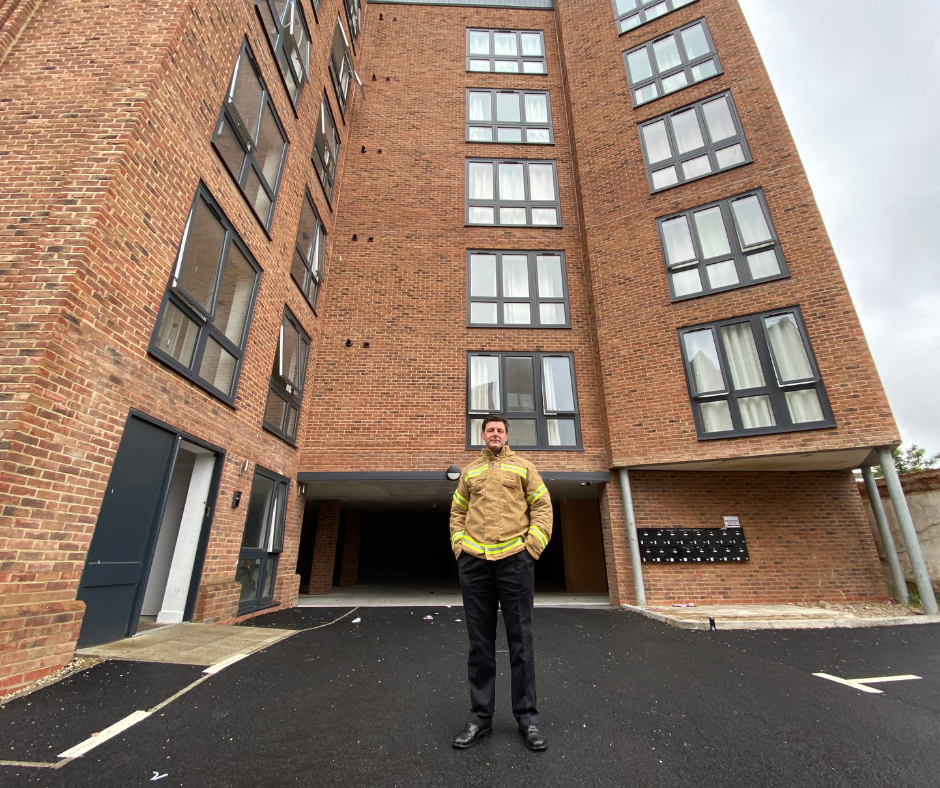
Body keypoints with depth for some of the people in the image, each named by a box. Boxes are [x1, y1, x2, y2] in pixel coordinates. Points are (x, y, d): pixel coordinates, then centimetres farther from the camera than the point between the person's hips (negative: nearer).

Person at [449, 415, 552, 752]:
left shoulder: (523, 466, 10)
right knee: (480, 642, 10)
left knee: (520, 640, 6)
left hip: (514, 560, -2)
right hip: (473, 561, 2)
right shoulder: (470, 471, 16)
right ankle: (480, 717, 23)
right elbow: (457, 512, 18)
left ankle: (527, 717, 21)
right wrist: (459, 545, 4)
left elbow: (542, 507, 5)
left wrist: (532, 544, -5)